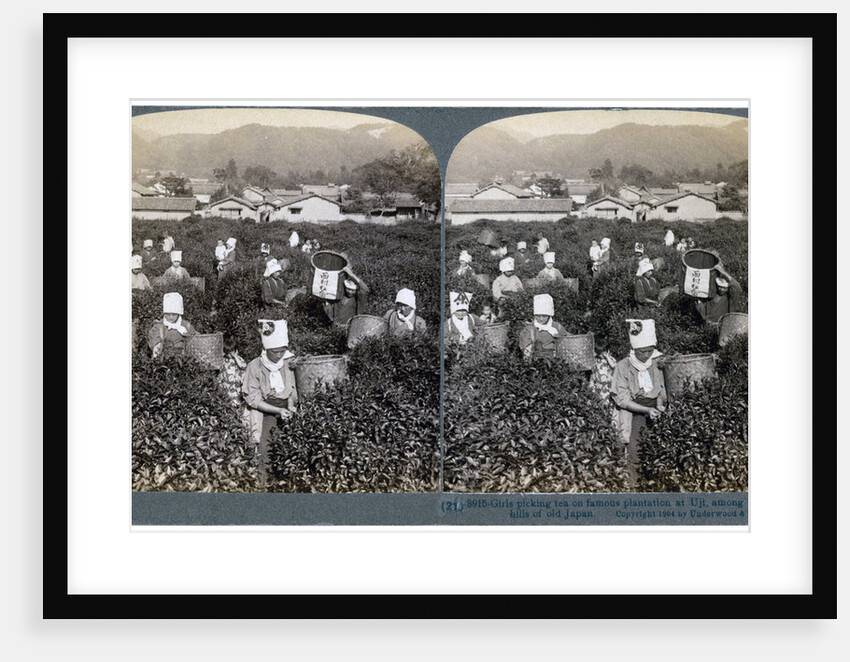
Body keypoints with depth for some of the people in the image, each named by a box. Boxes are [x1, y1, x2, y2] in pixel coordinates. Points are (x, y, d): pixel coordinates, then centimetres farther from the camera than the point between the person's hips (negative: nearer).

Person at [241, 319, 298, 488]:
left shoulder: (288, 364, 6)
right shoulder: (255, 367, -6)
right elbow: (253, 400, -7)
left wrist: (291, 405, -8)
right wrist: (278, 410, -17)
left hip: (284, 408, 3)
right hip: (264, 411, -3)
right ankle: (264, 480, -10)